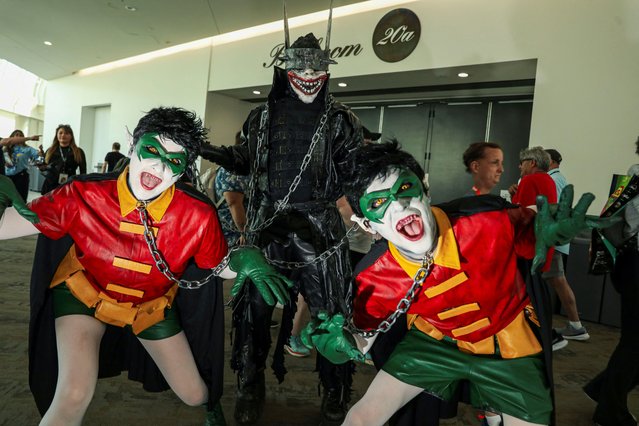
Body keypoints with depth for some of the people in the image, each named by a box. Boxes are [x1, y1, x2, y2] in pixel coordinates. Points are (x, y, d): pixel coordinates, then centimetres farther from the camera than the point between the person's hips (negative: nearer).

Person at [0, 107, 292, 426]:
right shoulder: (85, 195, -29)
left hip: (153, 305, 1)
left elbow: (219, 266, -13)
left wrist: (244, 259, -36)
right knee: (74, 395, -26)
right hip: (85, 292, -1)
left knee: (194, 395, 13)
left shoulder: (199, 216, -28)